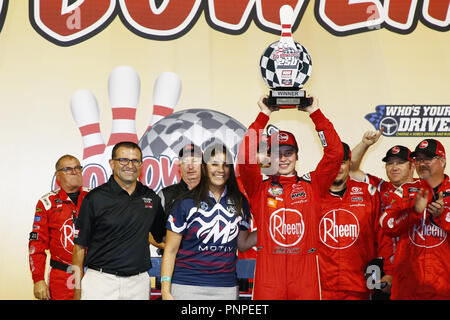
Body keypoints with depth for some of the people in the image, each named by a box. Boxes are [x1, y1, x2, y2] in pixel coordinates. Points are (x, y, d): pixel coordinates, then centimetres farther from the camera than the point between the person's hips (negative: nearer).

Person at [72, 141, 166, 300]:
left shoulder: (152, 198, 8)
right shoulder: (95, 198, -3)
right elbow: (80, 246, -2)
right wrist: (78, 290, -4)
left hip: (138, 282, 3)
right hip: (100, 281, -3)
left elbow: (163, 237, 20)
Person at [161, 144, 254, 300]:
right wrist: (165, 290, -9)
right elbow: (170, 250, -3)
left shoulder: (240, 202, 8)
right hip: (187, 286, -3)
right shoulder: (186, 203, -4)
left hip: (226, 287, 3)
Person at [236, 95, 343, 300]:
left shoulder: (312, 186, 10)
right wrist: (263, 115, 0)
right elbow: (245, 156, -5)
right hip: (268, 274, -1)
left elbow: (335, 152, 4)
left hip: (305, 275, 1)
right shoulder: (260, 188, 8)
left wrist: (315, 113, 4)